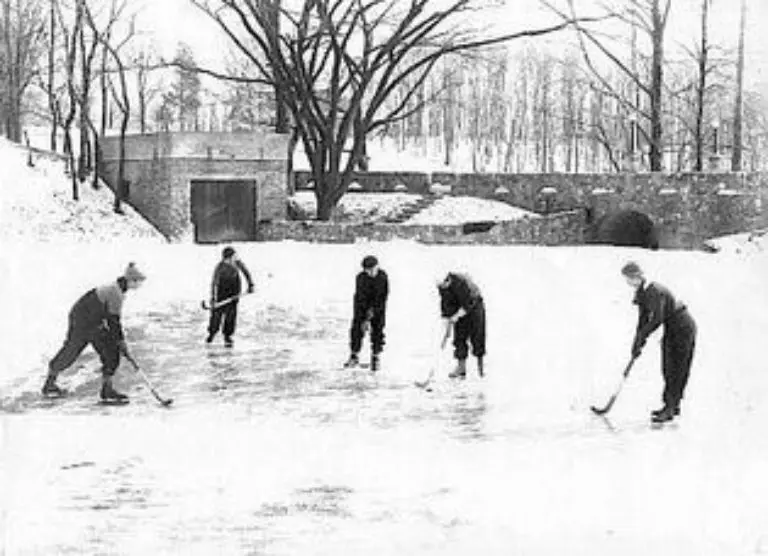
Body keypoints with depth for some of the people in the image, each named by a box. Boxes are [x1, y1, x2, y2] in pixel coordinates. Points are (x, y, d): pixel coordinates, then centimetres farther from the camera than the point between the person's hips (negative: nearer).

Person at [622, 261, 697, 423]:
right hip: (672, 328, 10)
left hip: (682, 329, -10)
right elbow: (643, 319, 9)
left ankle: (669, 409, -7)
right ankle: (673, 406, 23)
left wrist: (641, 336, -20)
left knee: (675, 369, -8)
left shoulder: (655, 292, -26)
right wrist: (638, 341, 4)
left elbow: (657, 319, -29)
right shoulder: (641, 293, 3)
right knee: (668, 369, 14)